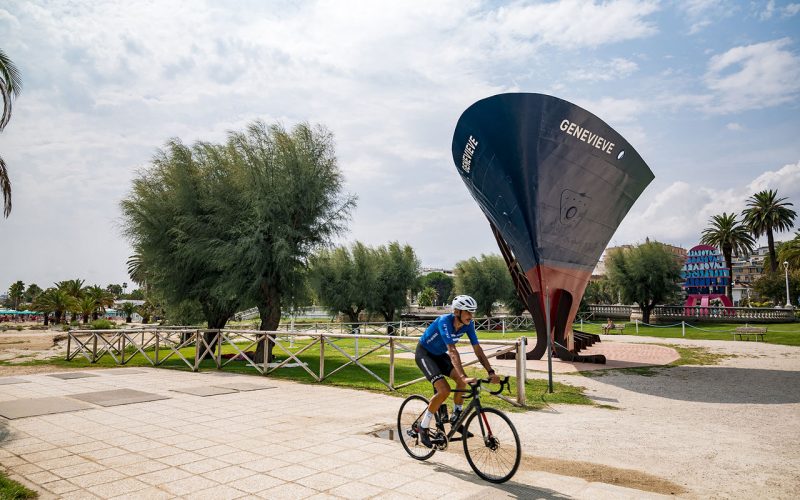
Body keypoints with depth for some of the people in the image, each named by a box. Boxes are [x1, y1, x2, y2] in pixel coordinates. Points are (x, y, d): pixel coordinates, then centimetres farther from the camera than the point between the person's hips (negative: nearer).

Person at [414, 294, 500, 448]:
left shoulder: (468, 324, -14)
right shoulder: (444, 321, -34)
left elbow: (477, 349, -13)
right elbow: (452, 351, -43)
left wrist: (491, 372, -24)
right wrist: (463, 376, -51)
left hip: (439, 354, 7)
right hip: (424, 353, -7)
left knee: (462, 380, -15)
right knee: (444, 390, -23)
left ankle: (456, 419, 7)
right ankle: (423, 427, -4)